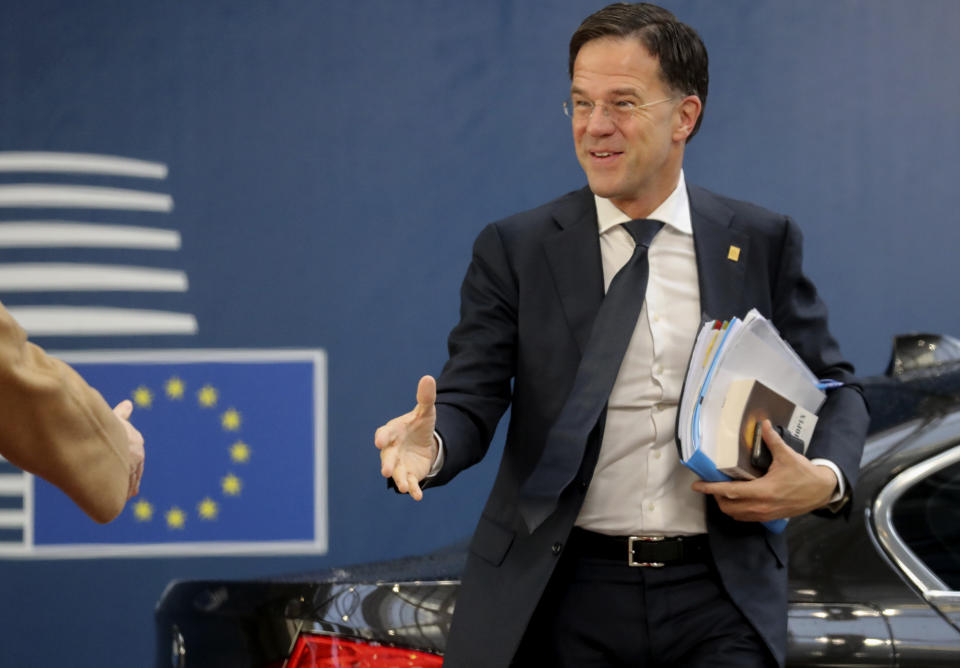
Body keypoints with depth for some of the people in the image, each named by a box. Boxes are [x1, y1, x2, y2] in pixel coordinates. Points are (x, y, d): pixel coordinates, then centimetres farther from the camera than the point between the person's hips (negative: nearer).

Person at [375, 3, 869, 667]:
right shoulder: (516, 250, 4)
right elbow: (470, 400, -1)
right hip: (563, 604, -1)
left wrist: (825, 477, -7)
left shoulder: (763, 243, 8)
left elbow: (834, 387, 14)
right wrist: (429, 445, -25)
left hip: (716, 601, 1)